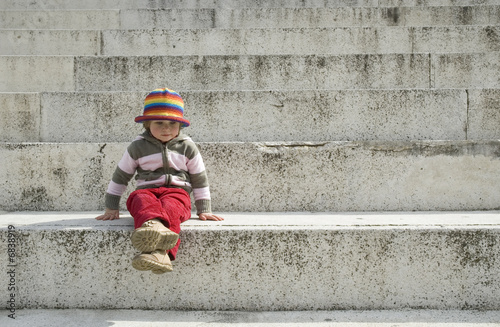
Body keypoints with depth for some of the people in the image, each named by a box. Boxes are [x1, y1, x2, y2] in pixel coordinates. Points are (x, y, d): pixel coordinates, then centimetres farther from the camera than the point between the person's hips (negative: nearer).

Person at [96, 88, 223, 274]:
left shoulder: (187, 147, 11)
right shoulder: (138, 147, 10)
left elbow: (200, 180, 17)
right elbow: (120, 176, 18)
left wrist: (204, 210, 14)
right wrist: (111, 208, 16)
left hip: (177, 191, 0)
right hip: (147, 190, 1)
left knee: (171, 206, -37)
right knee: (142, 199, -36)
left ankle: (161, 252, -63)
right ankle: (152, 225, -71)